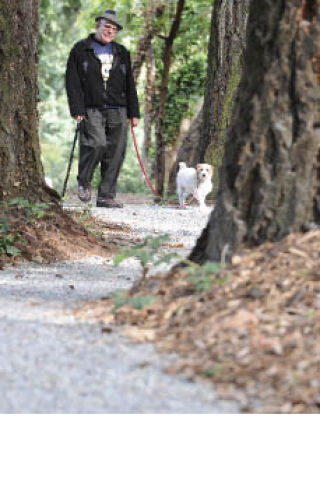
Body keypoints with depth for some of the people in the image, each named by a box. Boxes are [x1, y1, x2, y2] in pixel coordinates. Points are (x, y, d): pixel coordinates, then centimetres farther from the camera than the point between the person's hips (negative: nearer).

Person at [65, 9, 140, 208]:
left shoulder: (122, 53, 18)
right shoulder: (81, 50, 6)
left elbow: (130, 85, 19)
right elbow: (72, 82, 0)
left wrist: (134, 113, 10)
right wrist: (77, 110, -9)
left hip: (117, 111, 4)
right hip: (91, 109, -4)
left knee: (115, 153, -2)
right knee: (97, 143, -22)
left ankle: (106, 195, 5)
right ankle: (84, 182, 2)